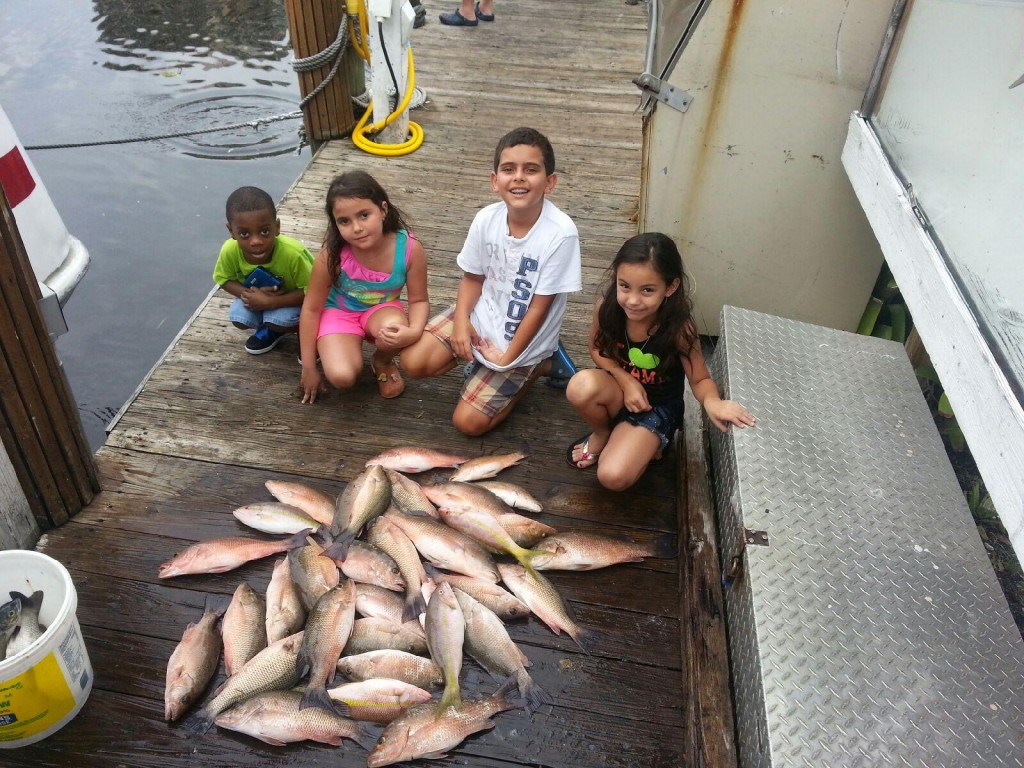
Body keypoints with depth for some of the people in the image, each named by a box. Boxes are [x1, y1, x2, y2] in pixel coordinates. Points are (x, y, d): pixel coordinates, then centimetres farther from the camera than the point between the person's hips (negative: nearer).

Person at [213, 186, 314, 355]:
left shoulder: (293, 253, -38)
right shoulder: (230, 250, -28)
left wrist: (270, 302, -35)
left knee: (278, 320, -29)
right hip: (256, 294, 4)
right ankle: (270, 328, 14)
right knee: (239, 318, -18)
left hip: (291, 298, -4)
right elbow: (224, 279, -9)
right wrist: (249, 294, -29)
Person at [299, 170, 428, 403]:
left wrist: (413, 331, -36)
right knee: (342, 377, -25)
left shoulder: (410, 248, -25)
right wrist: (309, 368, -8)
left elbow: (419, 300, -12)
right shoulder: (332, 255, -26)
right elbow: (311, 308, -13)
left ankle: (382, 362, 2)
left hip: (381, 309, 1)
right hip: (338, 312, -1)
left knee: (392, 329, -36)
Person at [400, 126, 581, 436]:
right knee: (413, 362, -10)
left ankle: (541, 364, 13)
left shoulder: (561, 233, -28)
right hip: (482, 314, 4)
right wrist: (461, 321, -16)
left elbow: (540, 306, -21)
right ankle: (481, 359, 13)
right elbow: (473, 277, 1)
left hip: (522, 337, -4)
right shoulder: (486, 218, -14)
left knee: (468, 422, -2)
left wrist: (508, 358, -16)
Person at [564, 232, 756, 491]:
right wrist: (626, 380, -20)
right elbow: (598, 350, -2)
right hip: (617, 389, 3)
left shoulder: (679, 329, -27)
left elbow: (700, 379, -15)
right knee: (581, 386, -33)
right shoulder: (606, 308, -21)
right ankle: (602, 434, 0)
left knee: (614, 477, -24)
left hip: (657, 406, -3)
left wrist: (712, 401, -40)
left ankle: (645, 443, 10)